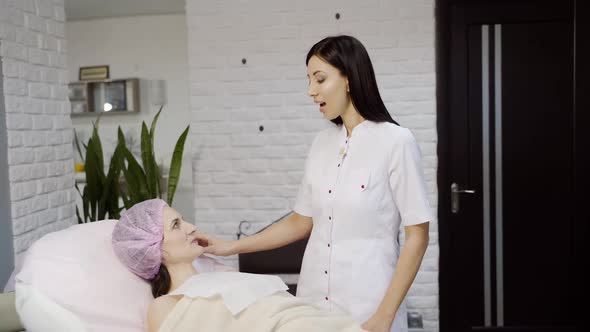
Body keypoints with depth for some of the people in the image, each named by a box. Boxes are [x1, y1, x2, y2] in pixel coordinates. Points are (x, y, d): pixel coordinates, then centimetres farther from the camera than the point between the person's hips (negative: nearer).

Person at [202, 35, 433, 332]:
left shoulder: (395, 141, -11)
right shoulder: (321, 144, 5)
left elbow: (417, 237, -11)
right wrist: (232, 247, 8)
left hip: (367, 307, -5)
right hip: (314, 300, 5)